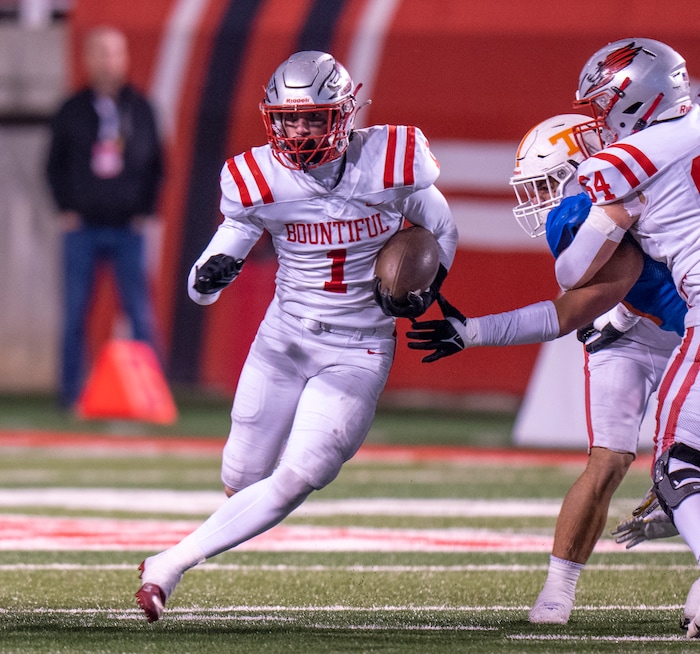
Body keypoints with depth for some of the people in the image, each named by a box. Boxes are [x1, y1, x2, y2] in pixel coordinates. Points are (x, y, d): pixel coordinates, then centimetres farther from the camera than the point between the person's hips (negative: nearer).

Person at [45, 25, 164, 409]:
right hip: (82, 229, 0)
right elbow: (55, 164, 9)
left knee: (140, 314, -5)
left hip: (128, 229, 0)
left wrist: (145, 209, 3)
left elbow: (155, 164, 12)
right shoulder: (73, 111, 4)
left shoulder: (140, 109, 6)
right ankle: (71, 395, 8)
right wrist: (65, 209, -1)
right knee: (74, 316, 2)